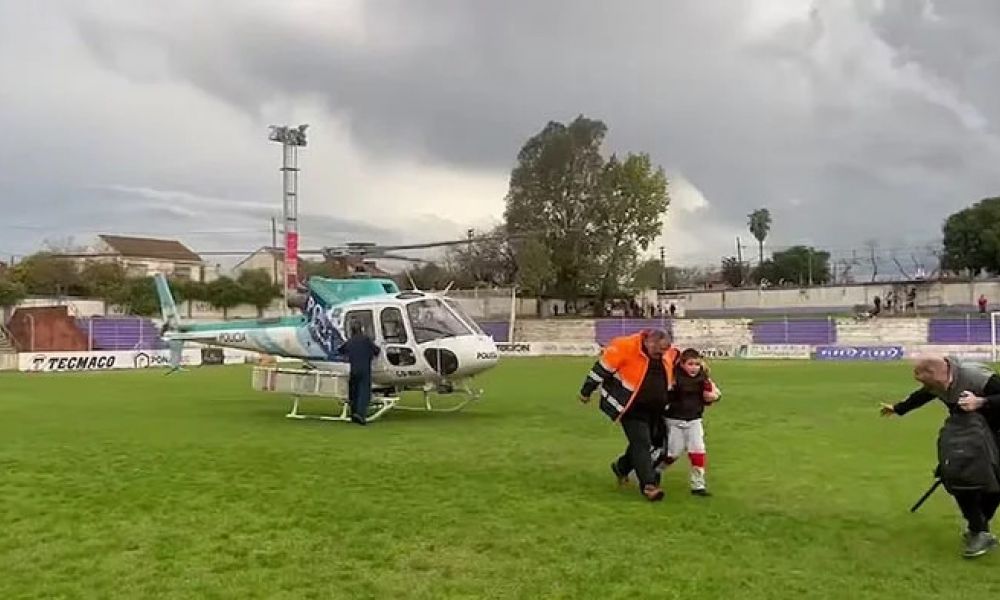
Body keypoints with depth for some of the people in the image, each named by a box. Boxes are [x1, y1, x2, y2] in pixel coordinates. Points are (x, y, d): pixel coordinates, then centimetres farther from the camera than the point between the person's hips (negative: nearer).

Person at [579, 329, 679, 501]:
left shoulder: (668, 354, -3)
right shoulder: (626, 348, -23)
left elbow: (678, 361, 21)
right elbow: (602, 368, -16)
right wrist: (586, 391, -9)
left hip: (654, 409, 7)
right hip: (630, 408, -7)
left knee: (643, 443, 16)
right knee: (641, 443, -12)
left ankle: (621, 467, 39)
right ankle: (648, 485, -8)